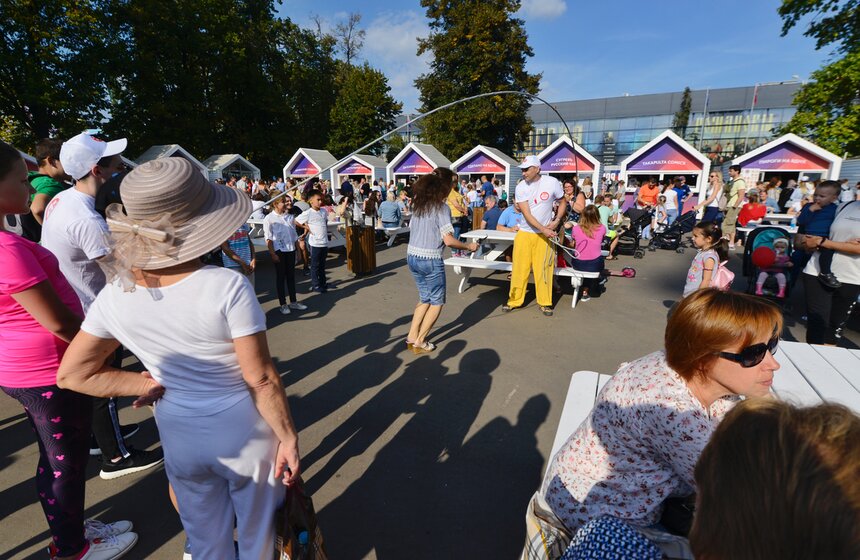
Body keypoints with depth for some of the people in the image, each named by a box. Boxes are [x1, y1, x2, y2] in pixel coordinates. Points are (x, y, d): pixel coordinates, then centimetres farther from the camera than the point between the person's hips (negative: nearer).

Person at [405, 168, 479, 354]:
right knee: (437, 302, 11)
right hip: (430, 260, -7)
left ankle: (412, 337, 21)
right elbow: (448, 240, -19)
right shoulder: (442, 207, -14)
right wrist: (469, 246, -4)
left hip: (412, 256, 7)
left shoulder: (419, 204, 8)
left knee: (425, 298, 22)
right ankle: (419, 342, 14)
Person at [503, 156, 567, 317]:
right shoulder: (521, 187, -7)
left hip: (545, 234, 0)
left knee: (543, 269, 3)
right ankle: (515, 300, 19)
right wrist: (543, 229, -21)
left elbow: (563, 202, 9)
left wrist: (556, 221, -4)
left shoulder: (552, 182, -7)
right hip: (525, 233, 1)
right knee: (519, 268, 4)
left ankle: (545, 302, 18)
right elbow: (527, 214, -13)